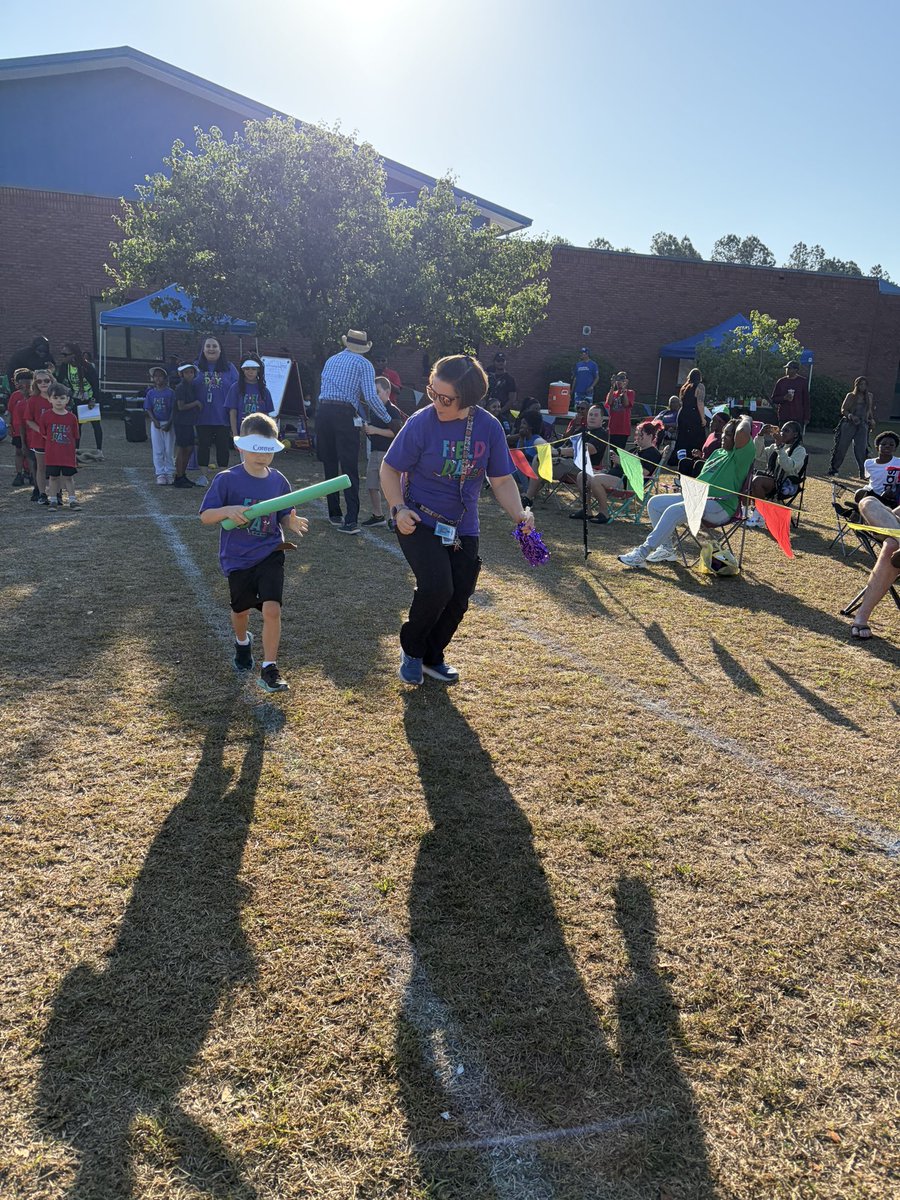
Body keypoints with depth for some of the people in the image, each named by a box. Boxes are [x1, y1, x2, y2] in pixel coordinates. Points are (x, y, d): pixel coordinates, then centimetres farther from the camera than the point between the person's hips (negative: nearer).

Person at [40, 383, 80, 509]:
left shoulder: (72, 417, -1)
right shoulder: (46, 415, -3)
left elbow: (75, 437, 7)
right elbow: (43, 434, 4)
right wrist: (54, 441, -1)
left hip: (68, 453, 0)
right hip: (52, 454, 0)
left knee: (69, 476, 6)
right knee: (53, 476, 7)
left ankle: (72, 500, 13)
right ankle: (54, 500, 15)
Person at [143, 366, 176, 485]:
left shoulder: (170, 392, -2)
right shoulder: (151, 393, 5)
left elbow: (173, 409, -4)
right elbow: (148, 409, 2)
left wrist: (169, 424, -13)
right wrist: (155, 421, -12)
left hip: (168, 424, -2)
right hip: (155, 424, 2)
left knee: (169, 450, 2)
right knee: (157, 450, 2)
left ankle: (170, 473, 11)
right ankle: (160, 473, 7)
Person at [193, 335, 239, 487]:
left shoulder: (229, 368, 5)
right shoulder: (196, 367, 6)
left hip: (222, 416, 0)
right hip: (203, 416, 1)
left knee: (223, 446, 5)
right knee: (203, 445, 5)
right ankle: (203, 475, 13)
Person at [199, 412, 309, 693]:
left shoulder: (279, 481, -3)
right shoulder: (226, 480, -11)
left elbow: (283, 517, 6)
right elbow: (205, 516, -9)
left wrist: (293, 523, -17)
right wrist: (227, 511, -29)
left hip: (270, 554, 1)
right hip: (237, 557, 0)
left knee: (272, 609, -15)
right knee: (241, 609, 18)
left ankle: (269, 669, -3)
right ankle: (242, 642, 53)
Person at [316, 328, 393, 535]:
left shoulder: (331, 360, 23)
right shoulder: (364, 364, 5)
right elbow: (370, 396, -7)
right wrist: (388, 419, 6)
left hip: (323, 411, 5)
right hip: (344, 415, -5)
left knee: (330, 465, 13)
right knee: (349, 468, -4)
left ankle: (334, 514, 20)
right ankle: (351, 520, -10)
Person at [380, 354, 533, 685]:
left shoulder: (489, 427, -8)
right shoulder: (421, 423, -16)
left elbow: (502, 480, 0)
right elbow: (390, 469, -5)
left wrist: (519, 515, -16)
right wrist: (399, 508, -20)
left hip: (463, 529, 4)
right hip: (419, 522, -4)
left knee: (458, 599, 7)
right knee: (437, 588, -22)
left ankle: (432, 657, 34)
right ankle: (411, 648, 8)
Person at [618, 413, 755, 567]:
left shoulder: (741, 454, -6)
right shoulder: (718, 452, 22)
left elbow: (743, 432, -28)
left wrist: (746, 419, -7)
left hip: (720, 506, -10)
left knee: (674, 511, -31)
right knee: (654, 502, 0)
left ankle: (642, 553, -31)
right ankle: (666, 549, -1)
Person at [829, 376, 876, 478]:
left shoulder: (870, 397, 13)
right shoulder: (851, 396, 5)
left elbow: (871, 411, 20)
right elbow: (843, 410, 0)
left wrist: (872, 422, 8)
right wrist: (851, 416, -17)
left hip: (862, 426, 1)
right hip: (849, 424, -1)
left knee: (861, 450, -6)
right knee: (842, 447, -1)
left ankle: (863, 473, -3)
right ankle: (833, 469, 7)